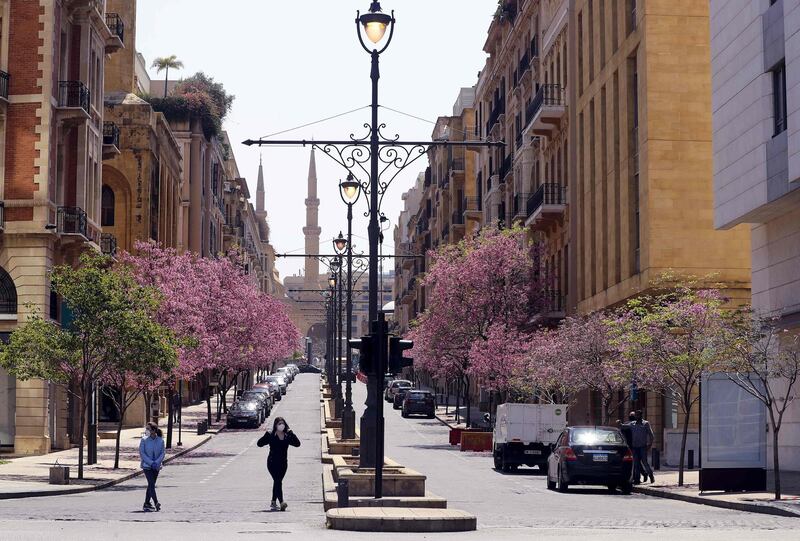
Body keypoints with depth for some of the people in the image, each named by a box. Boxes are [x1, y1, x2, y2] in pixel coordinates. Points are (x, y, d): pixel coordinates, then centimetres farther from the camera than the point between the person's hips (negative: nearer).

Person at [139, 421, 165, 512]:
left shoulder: (160, 440, -3)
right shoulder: (144, 440, -7)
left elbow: (162, 453, 1)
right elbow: (142, 453, -8)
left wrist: (157, 462, -15)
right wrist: (151, 463, -16)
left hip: (156, 466, 3)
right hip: (146, 466, -3)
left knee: (151, 485, 10)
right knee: (151, 484, -14)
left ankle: (146, 504, 20)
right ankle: (156, 503, -19)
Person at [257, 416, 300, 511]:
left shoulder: (287, 436, 6)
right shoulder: (271, 435, -5)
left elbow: (297, 444, -3)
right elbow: (259, 443, -12)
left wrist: (291, 433, -10)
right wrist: (266, 435, -22)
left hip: (283, 463, 5)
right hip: (272, 462, -5)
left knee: (277, 482, 13)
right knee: (278, 481, -16)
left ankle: (273, 502, 24)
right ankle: (281, 502, -25)